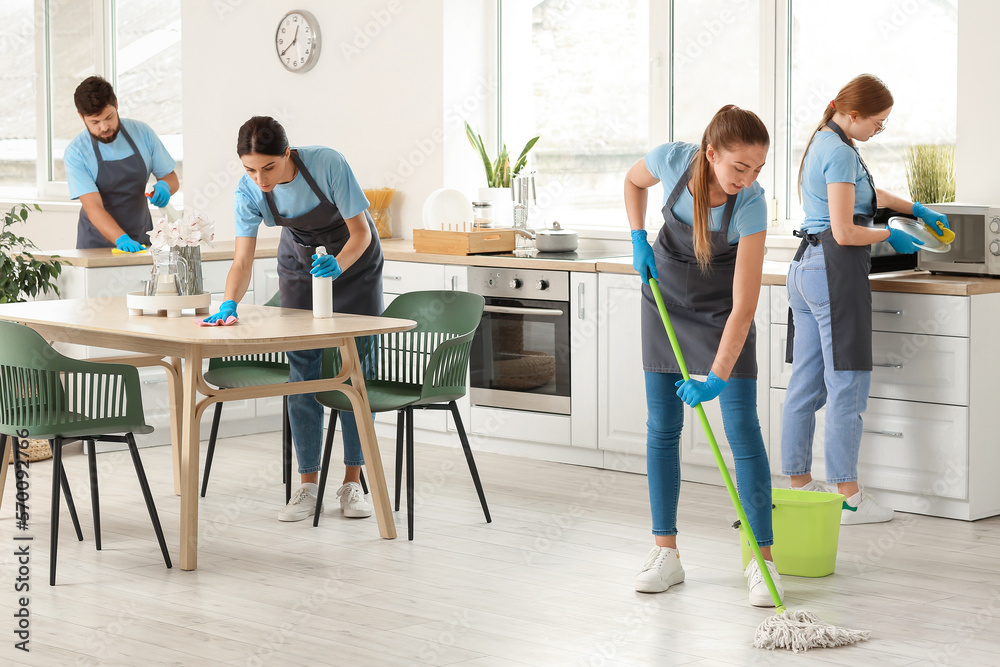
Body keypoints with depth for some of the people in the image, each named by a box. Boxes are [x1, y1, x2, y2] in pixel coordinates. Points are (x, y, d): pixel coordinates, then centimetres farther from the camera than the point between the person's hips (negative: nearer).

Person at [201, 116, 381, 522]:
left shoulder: (327, 165, -34)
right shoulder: (249, 191, -25)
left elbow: (361, 232, -26)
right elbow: (242, 260, -25)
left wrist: (337, 266, -45)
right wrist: (229, 305, -43)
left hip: (353, 258, -2)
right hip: (300, 261, 2)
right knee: (302, 373, -2)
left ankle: (353, 483, 5)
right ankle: (308, 487, 3)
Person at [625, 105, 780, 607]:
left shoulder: (751, 203, -32)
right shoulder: (673, 160, -25)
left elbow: (744, 306, -33)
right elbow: (634, 180, 3)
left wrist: (717, 377, -39)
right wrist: (639, 240, -8)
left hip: (721, 307, -3)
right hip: (666, 294, 3)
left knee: (742, 428, -10)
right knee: (662, 426, 2)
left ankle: (763, 561, -7)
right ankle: (665, 554, 10)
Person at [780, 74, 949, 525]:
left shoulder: (824, 143, 17)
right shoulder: (841, 153, -14)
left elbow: (867, 192, 34)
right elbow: (845, 232, -18)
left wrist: (917, 209, 34)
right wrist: (890, 237, -2)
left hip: (805, 267, 10)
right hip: (836, 269, -10)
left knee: (807, 384, 12)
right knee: (847, 385, -6)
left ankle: (799, 483, 17)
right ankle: (848, 497, -3)